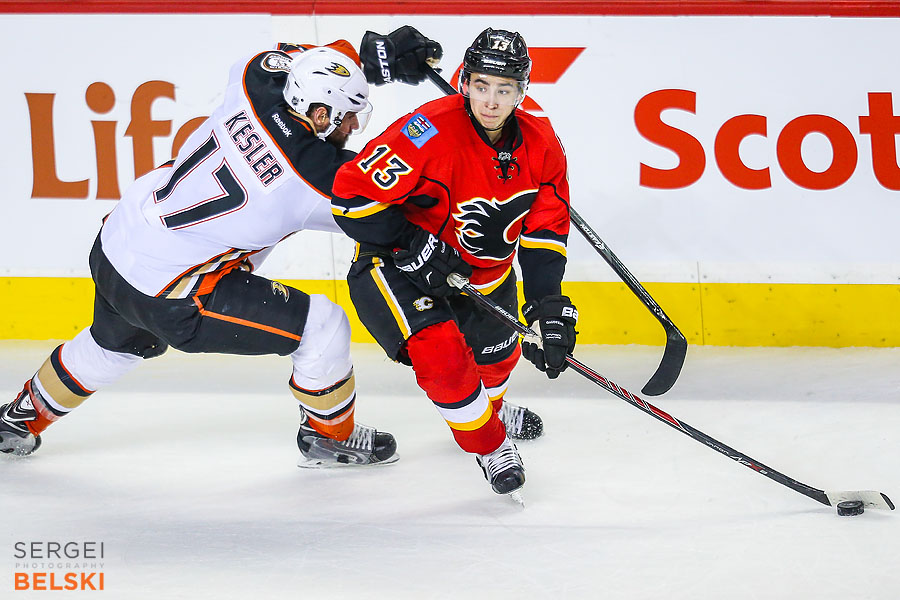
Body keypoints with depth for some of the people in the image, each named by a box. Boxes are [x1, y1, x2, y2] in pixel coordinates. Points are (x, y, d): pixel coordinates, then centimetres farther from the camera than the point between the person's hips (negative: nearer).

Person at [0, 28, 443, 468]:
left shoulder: (260, 85, -10)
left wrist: (376, 51, 5)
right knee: (323, 326, -2)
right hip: (170, 294, -8)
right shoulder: (319, 178, -23)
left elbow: (297, 57, 13)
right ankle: (330, 435, 19)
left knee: (113, 345, 38)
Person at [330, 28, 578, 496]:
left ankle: (492, 409, 61)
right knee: (441, 353, -25)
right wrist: (414, 247, -29)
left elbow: (545, 231, -5)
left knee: (498, 358, 23)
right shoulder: (430, 132, -33)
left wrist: (550, 306, -15)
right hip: (398, 264, -6)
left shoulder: (541, 147, -13)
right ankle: (489, 446, 0)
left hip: (483, 272, 6)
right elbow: (353, 195, -30)